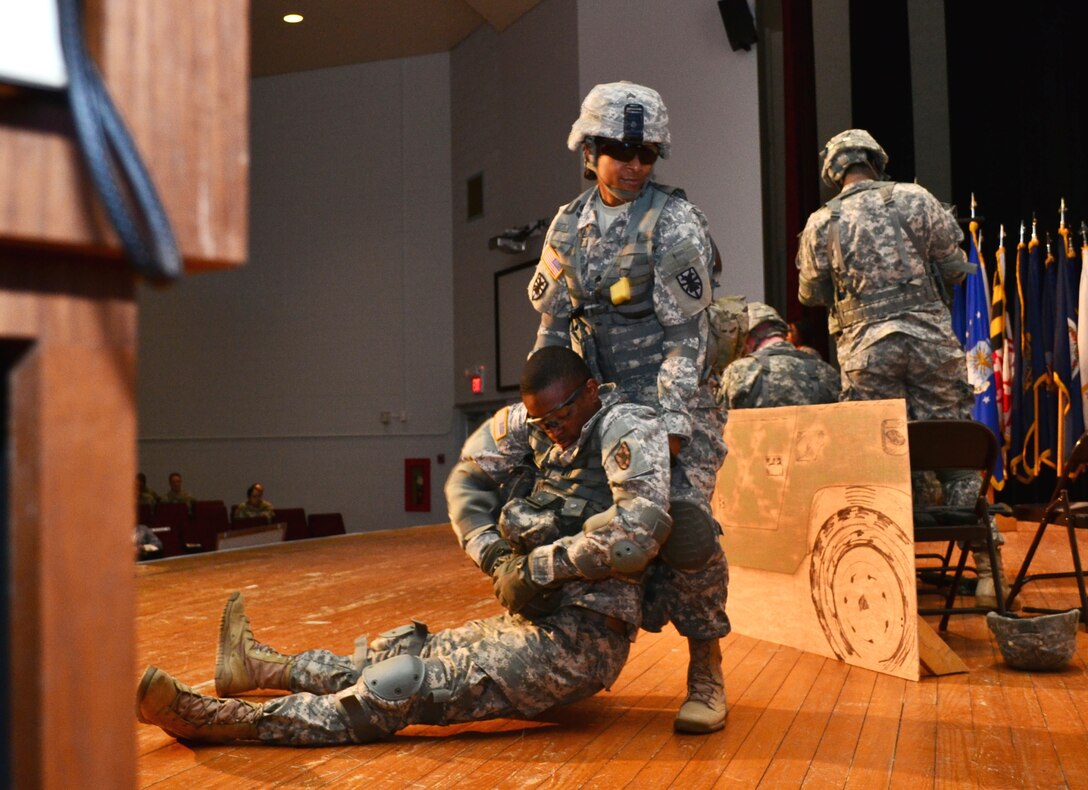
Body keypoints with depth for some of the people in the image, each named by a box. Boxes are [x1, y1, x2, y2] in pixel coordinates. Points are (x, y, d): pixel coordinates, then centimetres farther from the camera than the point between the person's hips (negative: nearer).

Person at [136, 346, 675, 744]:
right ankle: (257, 664, 34)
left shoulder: (628, 432, -14)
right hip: (536, 619, 7)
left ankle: (224, 720, -15)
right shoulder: (527, 421, 6)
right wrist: (495, 558, -4)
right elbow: (468, 480, 12)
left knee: (405, 688, -17)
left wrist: (540, 566, -21)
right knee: (401, 655, 16)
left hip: (582, 637, -7)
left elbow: (641, 529, -29)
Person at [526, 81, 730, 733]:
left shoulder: (674, 220, -7)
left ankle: (706, 673, -3)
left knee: (682, 521, -19)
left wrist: (672, 421, -21)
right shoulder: (569, 226, 9)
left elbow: (686, 330, -14)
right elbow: (553, 325, 13)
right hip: (602, 402, 5)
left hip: (675, 401, -5)